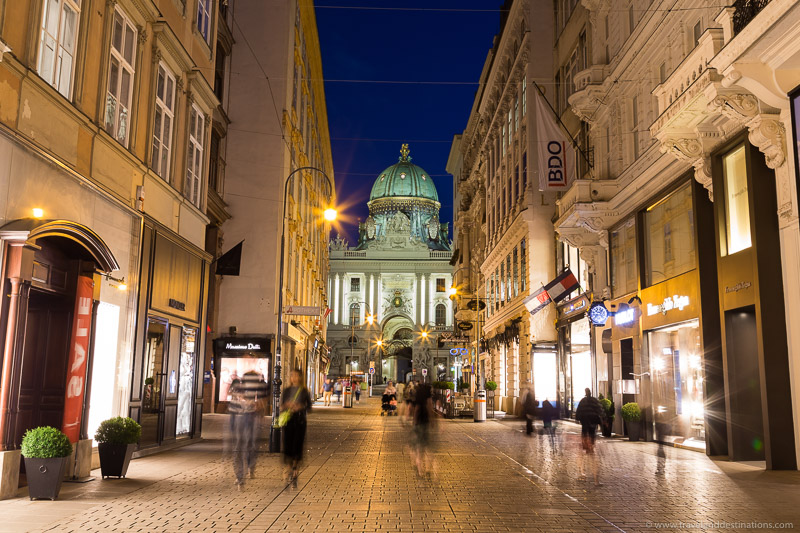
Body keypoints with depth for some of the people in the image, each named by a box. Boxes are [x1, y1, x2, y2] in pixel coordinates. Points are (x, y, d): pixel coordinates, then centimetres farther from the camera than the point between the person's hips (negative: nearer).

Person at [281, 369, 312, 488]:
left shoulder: (304, 391, 5)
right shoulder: (286, 391, 8)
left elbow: (309, 407, 7)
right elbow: (281, 406, 8)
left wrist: (301, 407, -12)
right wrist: (287, 405, -13)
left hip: (300, 421, -1)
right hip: (288, 420, 1)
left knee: (297, 446, -5)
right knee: (287, 445, 0)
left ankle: (294, 473, 4)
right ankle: (289, 468, 24)